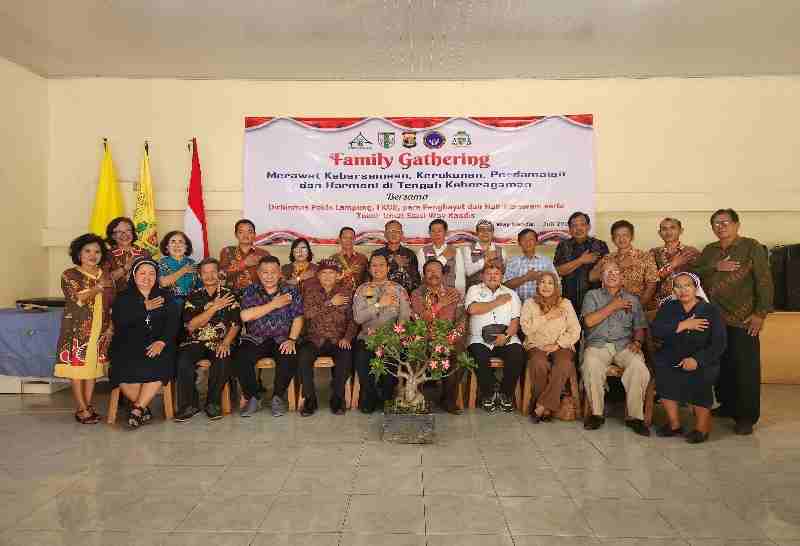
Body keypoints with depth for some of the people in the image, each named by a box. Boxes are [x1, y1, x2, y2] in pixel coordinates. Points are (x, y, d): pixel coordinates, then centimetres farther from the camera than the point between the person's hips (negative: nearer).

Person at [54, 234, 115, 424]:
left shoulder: (106, 276, 9)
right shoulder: (69, 275, -2)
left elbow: (113, 304, 10)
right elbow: (77, 299, -16)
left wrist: (111, 327, 1)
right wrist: (98, 288, -14)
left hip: (100, 331, 3)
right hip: (77, 330, -3)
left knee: (93, 368, 7)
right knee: (77, 368, -1)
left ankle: (88, 405, 17)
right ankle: (82, 409, 6)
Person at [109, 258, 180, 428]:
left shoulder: (165, 297, 17)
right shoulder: (123, 298, 16)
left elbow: (173, 322, 2)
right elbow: (119, 320, -5)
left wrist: (162, 342, -14)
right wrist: (144, 308, -6)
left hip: (157, 345, 0)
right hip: (128, 345, 0)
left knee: (160, 365, -32)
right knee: (124, 370, -29)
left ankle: (137, 408, -20)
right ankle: (144, 408, -10)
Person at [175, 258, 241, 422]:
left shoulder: (229, 295, 10)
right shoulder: (194, 296, 12)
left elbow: (236, 324, 1)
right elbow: (191, 326, -2)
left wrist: (226, 343, -18)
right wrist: (215, 307, -10)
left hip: (220, 342, -1)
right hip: (196, 342, 1)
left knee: (223, 360, -32)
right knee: (183, 360, -29)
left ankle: (213, 403, -10)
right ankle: (189, 404, -10)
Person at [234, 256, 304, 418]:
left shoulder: (291, 291, 7)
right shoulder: (250, 291, 6)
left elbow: (297, 318, 1)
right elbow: (245, 316, -11)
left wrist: (291, 340, -15)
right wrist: (274, 304, -12)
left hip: (282, 339, -1)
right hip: (255, 339, 1)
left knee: (289, 358, -31)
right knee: (241, 358, -27)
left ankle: (278, 397, -6)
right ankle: (253, 397, -4)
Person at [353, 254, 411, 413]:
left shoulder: (398, 289, 12)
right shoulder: (362, 289, 12)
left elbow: (405, 317, 1)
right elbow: (358, 317, -2)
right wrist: (379, 304, -10)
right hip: (368, 337, 0)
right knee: (361, 357, -30)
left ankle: (387, 397, -1)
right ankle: (369, 397, -3)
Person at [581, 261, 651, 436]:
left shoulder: (632, 300, 21)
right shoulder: (592, 295, 14)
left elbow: (639, 327, 15)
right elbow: (589, 321, -2)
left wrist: (637, 341, -6)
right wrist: (613, 306, -2)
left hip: (624, 345, 2)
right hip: (598, 344, -1)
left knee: (639, 366, -30)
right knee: (591, 365, -33)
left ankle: (635, 416, -17)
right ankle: (596, 413, -18)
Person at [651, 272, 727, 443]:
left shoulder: (711, 310, 2)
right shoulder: (668, 307, 10)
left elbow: (719, 344, -8)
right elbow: (655, 331, -6)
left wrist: (697, 359, -22)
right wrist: (683, 325, -16)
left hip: (702, 360, -2)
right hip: (672, 358, 3)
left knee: (700, 375, -32)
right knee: (661, 365, -27)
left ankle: (702, 425, -10)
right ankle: (674, 423, -13)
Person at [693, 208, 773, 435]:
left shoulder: (752, 247, -2)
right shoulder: (709, 250, 13)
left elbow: (764, 281, -7)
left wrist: (761, 313, -13)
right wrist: (715, 267, -13)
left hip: (743, 320, -5)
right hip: (715, 319, 5)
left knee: (746, 368, -2)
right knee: (722, 365, 11)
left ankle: (746, 417, 7)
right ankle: (728, 405, 26)